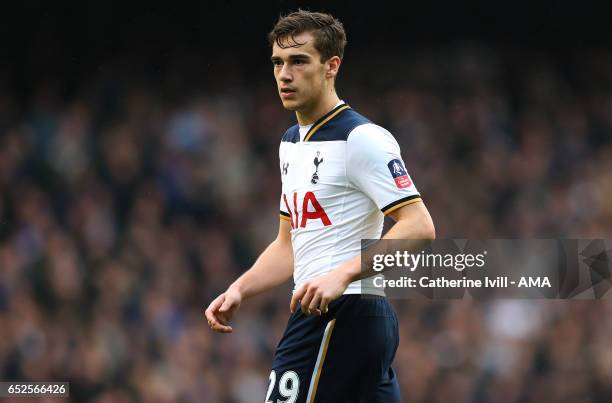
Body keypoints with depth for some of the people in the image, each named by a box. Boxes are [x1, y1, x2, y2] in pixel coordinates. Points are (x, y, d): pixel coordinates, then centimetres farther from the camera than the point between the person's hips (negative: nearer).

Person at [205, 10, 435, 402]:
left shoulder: (363, 139, -11)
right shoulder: (292, 141, 18)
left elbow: (419, 227, -19)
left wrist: (343, 274, -29)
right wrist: (239, 290, 9)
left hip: (342, 314, -9)